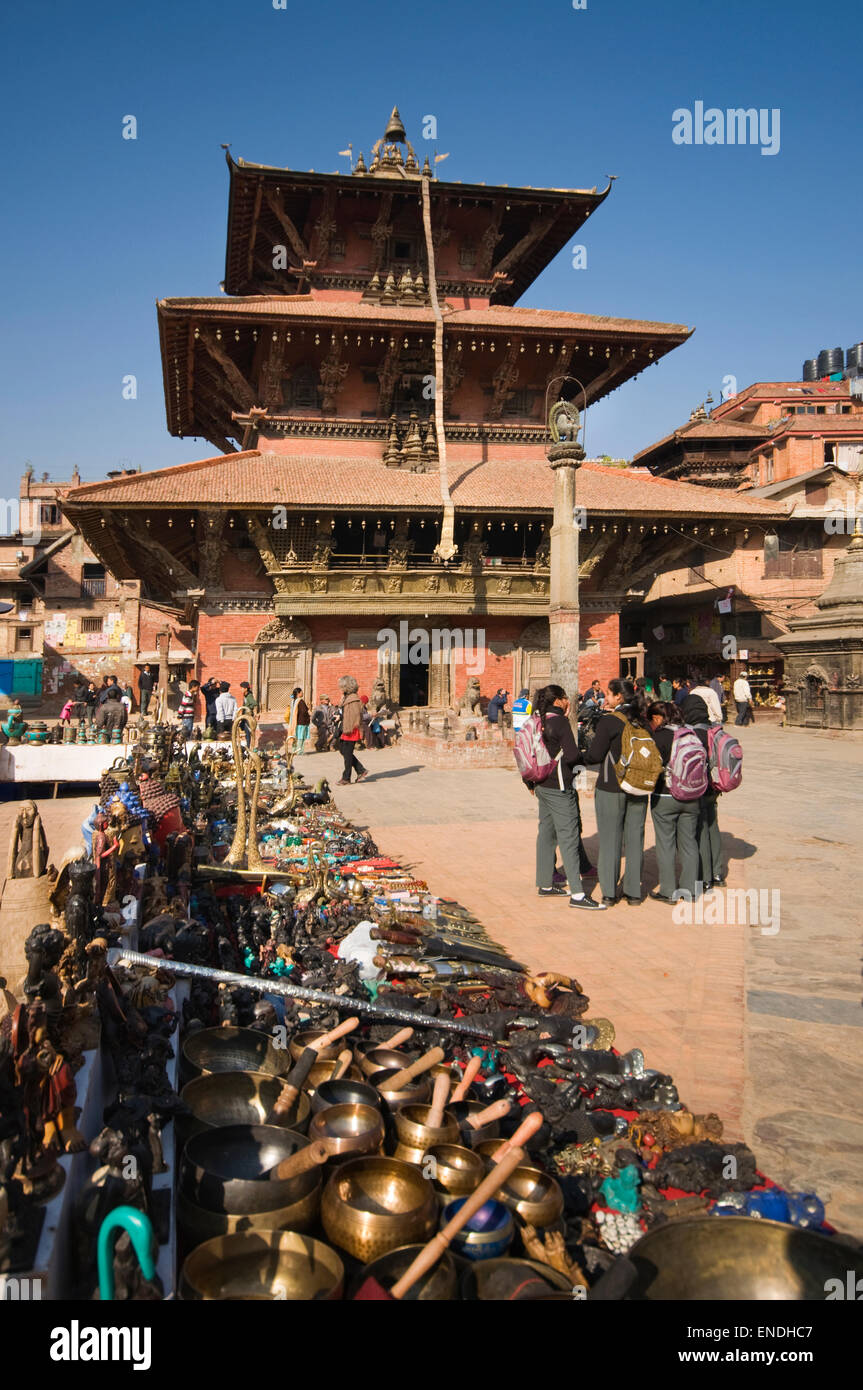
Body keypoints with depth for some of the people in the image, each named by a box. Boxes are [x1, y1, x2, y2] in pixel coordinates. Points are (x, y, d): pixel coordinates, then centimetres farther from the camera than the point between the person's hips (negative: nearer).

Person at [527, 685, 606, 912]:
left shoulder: (539, 722, 9)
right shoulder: (560, 722, -15)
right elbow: (572, 755, -21)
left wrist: (531, 783, 24)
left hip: (542, 785, 9)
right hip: (559, 787, -9)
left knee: (546, 834, 15)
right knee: (569, 838, -7)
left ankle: (545, 884, 24)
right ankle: (577, 894, -7)